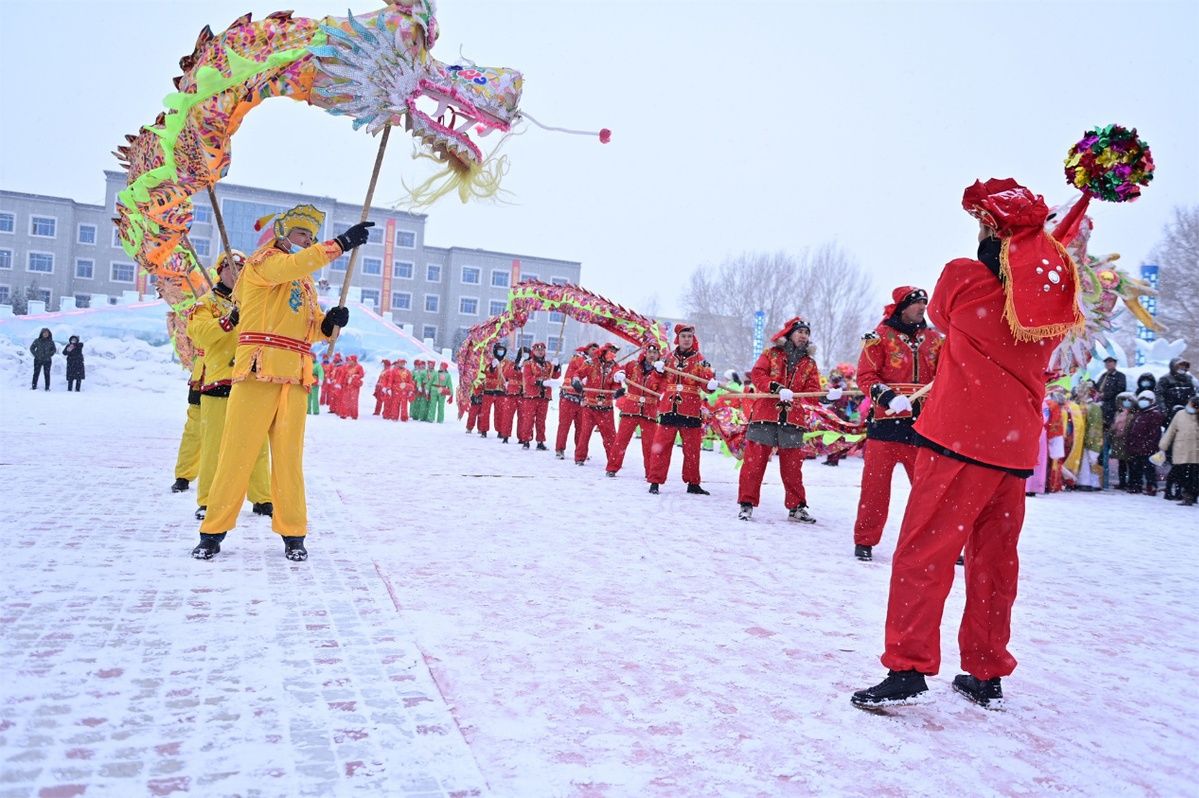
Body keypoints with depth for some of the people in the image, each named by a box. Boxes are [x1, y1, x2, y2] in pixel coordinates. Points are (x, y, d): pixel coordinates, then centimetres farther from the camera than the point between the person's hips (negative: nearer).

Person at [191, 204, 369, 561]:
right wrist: (341, 244, -24)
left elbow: (311, 328, 24)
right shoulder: (264, 260, 4)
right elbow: (292, 265, -19)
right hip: (258, 371, -6)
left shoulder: (306, 281, 25)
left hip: (295, 379, 6)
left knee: (289, 457, 5)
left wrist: (330, 323, 2)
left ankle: (293, 534, 10)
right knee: (238, 451, -4)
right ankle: (213, 531, 6)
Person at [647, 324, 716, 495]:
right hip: (668, 409, 1)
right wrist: (658, 369, -1)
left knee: (692, 449, 8)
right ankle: (655, 481, 6)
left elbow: (706, 379, -10)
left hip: (690, 410, -1)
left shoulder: (699, 359, 3)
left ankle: (693, 483, 21)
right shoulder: (669, 357, 11)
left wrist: (711, 384, -32)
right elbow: (658, 382, 19)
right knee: (661, 446, -1)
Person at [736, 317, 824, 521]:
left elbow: (812, 391, 6)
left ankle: (796, 507, 18)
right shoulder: (771, 354, 7)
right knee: (754, 461, -2)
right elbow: (756, 374, -6)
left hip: (793, 418, 3)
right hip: (765, 414, -3)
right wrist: (777, 388, -21)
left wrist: (827, 395, -16)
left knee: (793, 466, 7)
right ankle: (747, 503, 6)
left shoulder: (810, 363, 15)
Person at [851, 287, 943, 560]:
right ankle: (865, 541, 12)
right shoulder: (880, 337, 0)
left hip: (922, 423, 4)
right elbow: (865, 376, -6)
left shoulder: (934, 339, 14)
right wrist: (887, 396, -21)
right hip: (886, 420, -4)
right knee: (876, 485, 0)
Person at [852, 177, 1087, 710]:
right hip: (1017, 444, 6)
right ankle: (986, 675, 21)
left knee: (924, 550, -2)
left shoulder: (963, 275, -4)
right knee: (995, 560, 13)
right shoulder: (1058, 286, 8)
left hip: (959, 436, -5)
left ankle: (908, 668, -6)